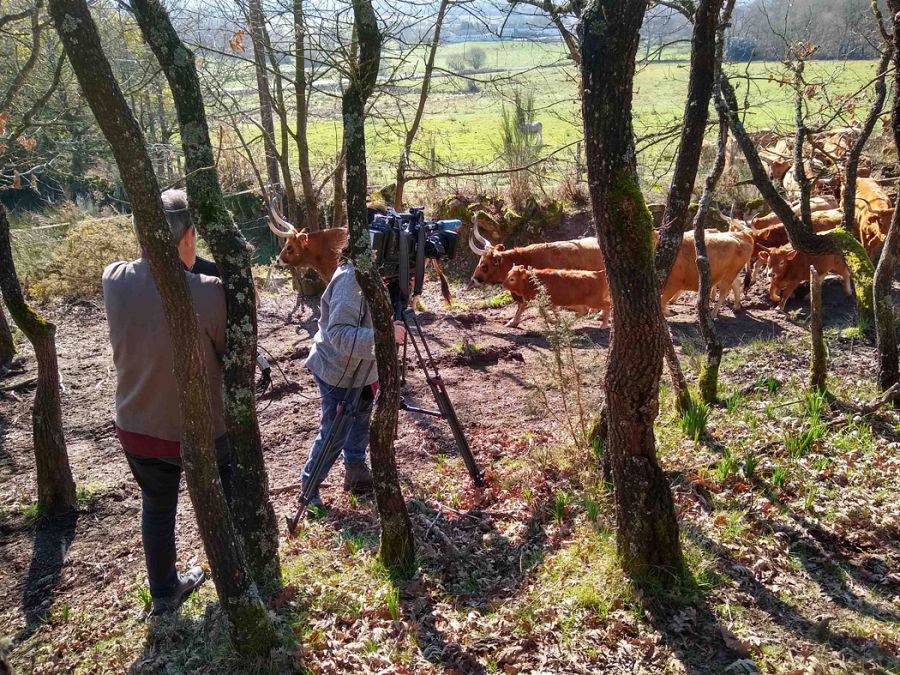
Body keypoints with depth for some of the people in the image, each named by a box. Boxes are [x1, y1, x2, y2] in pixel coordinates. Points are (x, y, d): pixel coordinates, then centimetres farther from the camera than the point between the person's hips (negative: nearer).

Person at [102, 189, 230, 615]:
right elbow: (235, 357, -14)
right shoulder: (208, 292, -28)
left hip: (135, 427, 4)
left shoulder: (113, 280, -14)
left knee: (157, 505, 26)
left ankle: (164, 593, 42)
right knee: (225, 501, 23)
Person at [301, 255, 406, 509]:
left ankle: (356, 474, 36)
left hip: (360, 367, 9)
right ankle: (308, 489, 19)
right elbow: (339, 334, -35)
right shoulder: (350, 278, -28)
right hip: (338, 371, -8)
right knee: (335, 433, 2)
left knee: (359, 422, 19)